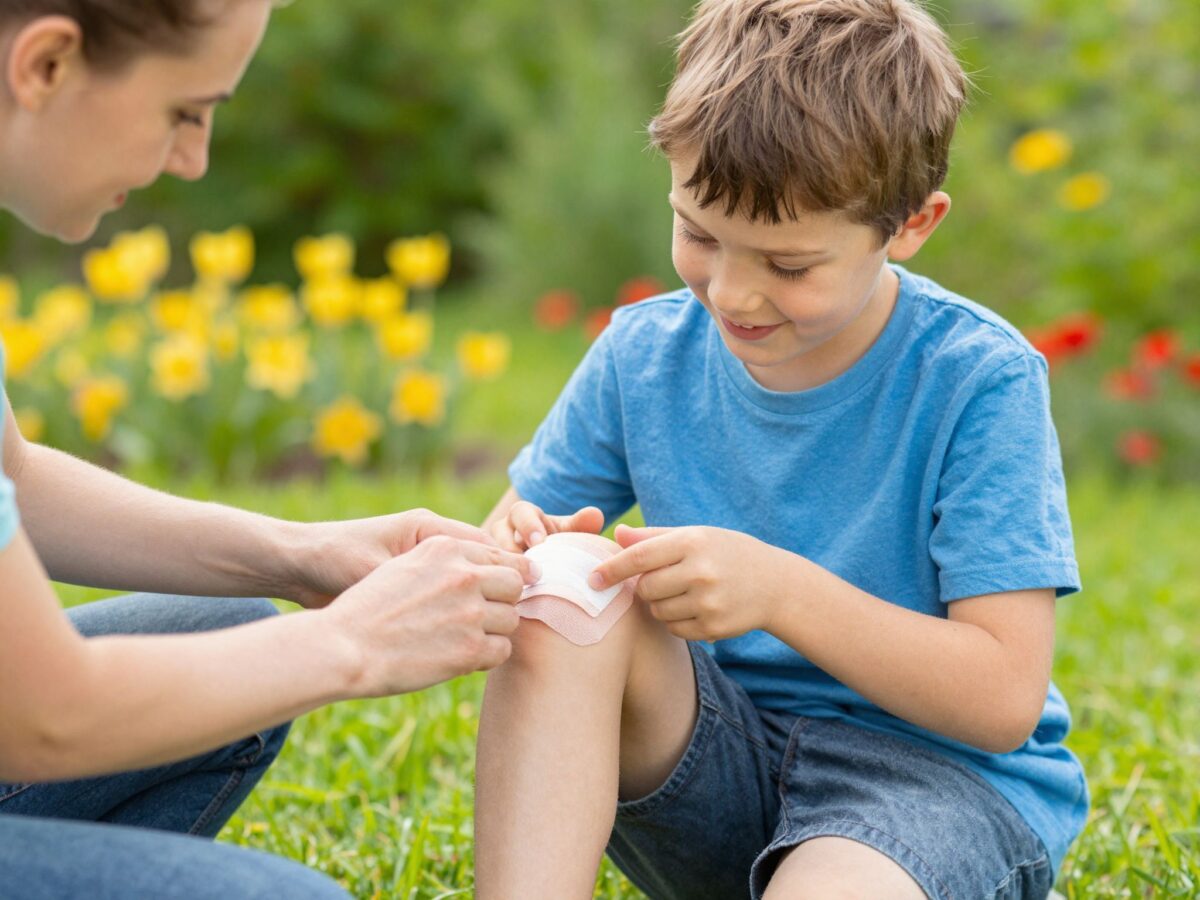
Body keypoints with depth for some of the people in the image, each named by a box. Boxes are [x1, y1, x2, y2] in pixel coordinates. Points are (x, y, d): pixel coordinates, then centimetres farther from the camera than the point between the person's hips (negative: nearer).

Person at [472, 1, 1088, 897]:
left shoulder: (980, 380, -14)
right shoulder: (644, 354, 0)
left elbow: (1005, 698, -17)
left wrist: (782, 589, -27)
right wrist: (510, 557, -21)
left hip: (938, 771, -5)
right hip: (717, 774, 5)